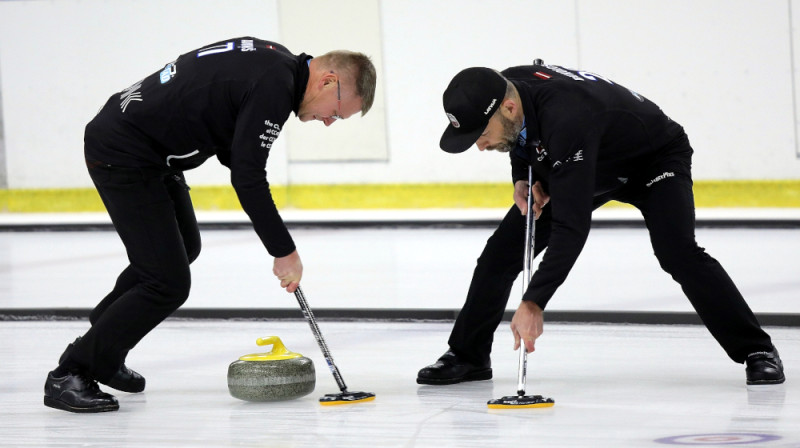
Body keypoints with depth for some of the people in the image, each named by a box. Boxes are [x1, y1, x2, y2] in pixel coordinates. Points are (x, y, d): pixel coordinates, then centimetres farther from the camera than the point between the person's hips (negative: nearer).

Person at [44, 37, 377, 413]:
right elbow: (248, 178, -23)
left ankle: (103, 355, 37)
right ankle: (69, 376, -2)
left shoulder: (273, 59, 9)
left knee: (184, 248, 27)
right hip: (123, 154, -11)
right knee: (168, 283, -11)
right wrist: (285, 252, -15)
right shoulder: (274, 85, -22)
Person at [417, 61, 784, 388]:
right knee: (503, 250, -2)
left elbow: (571, 226, -50)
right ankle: (466, 355, 12)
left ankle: (757, 351, -16)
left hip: (654, 157, -7)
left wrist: (534, 302, -54)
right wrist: (523, 179, -13)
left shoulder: (567, 118, -46)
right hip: (590, 167, 7)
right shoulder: (506, 87, -22)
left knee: (677, 253, -28)